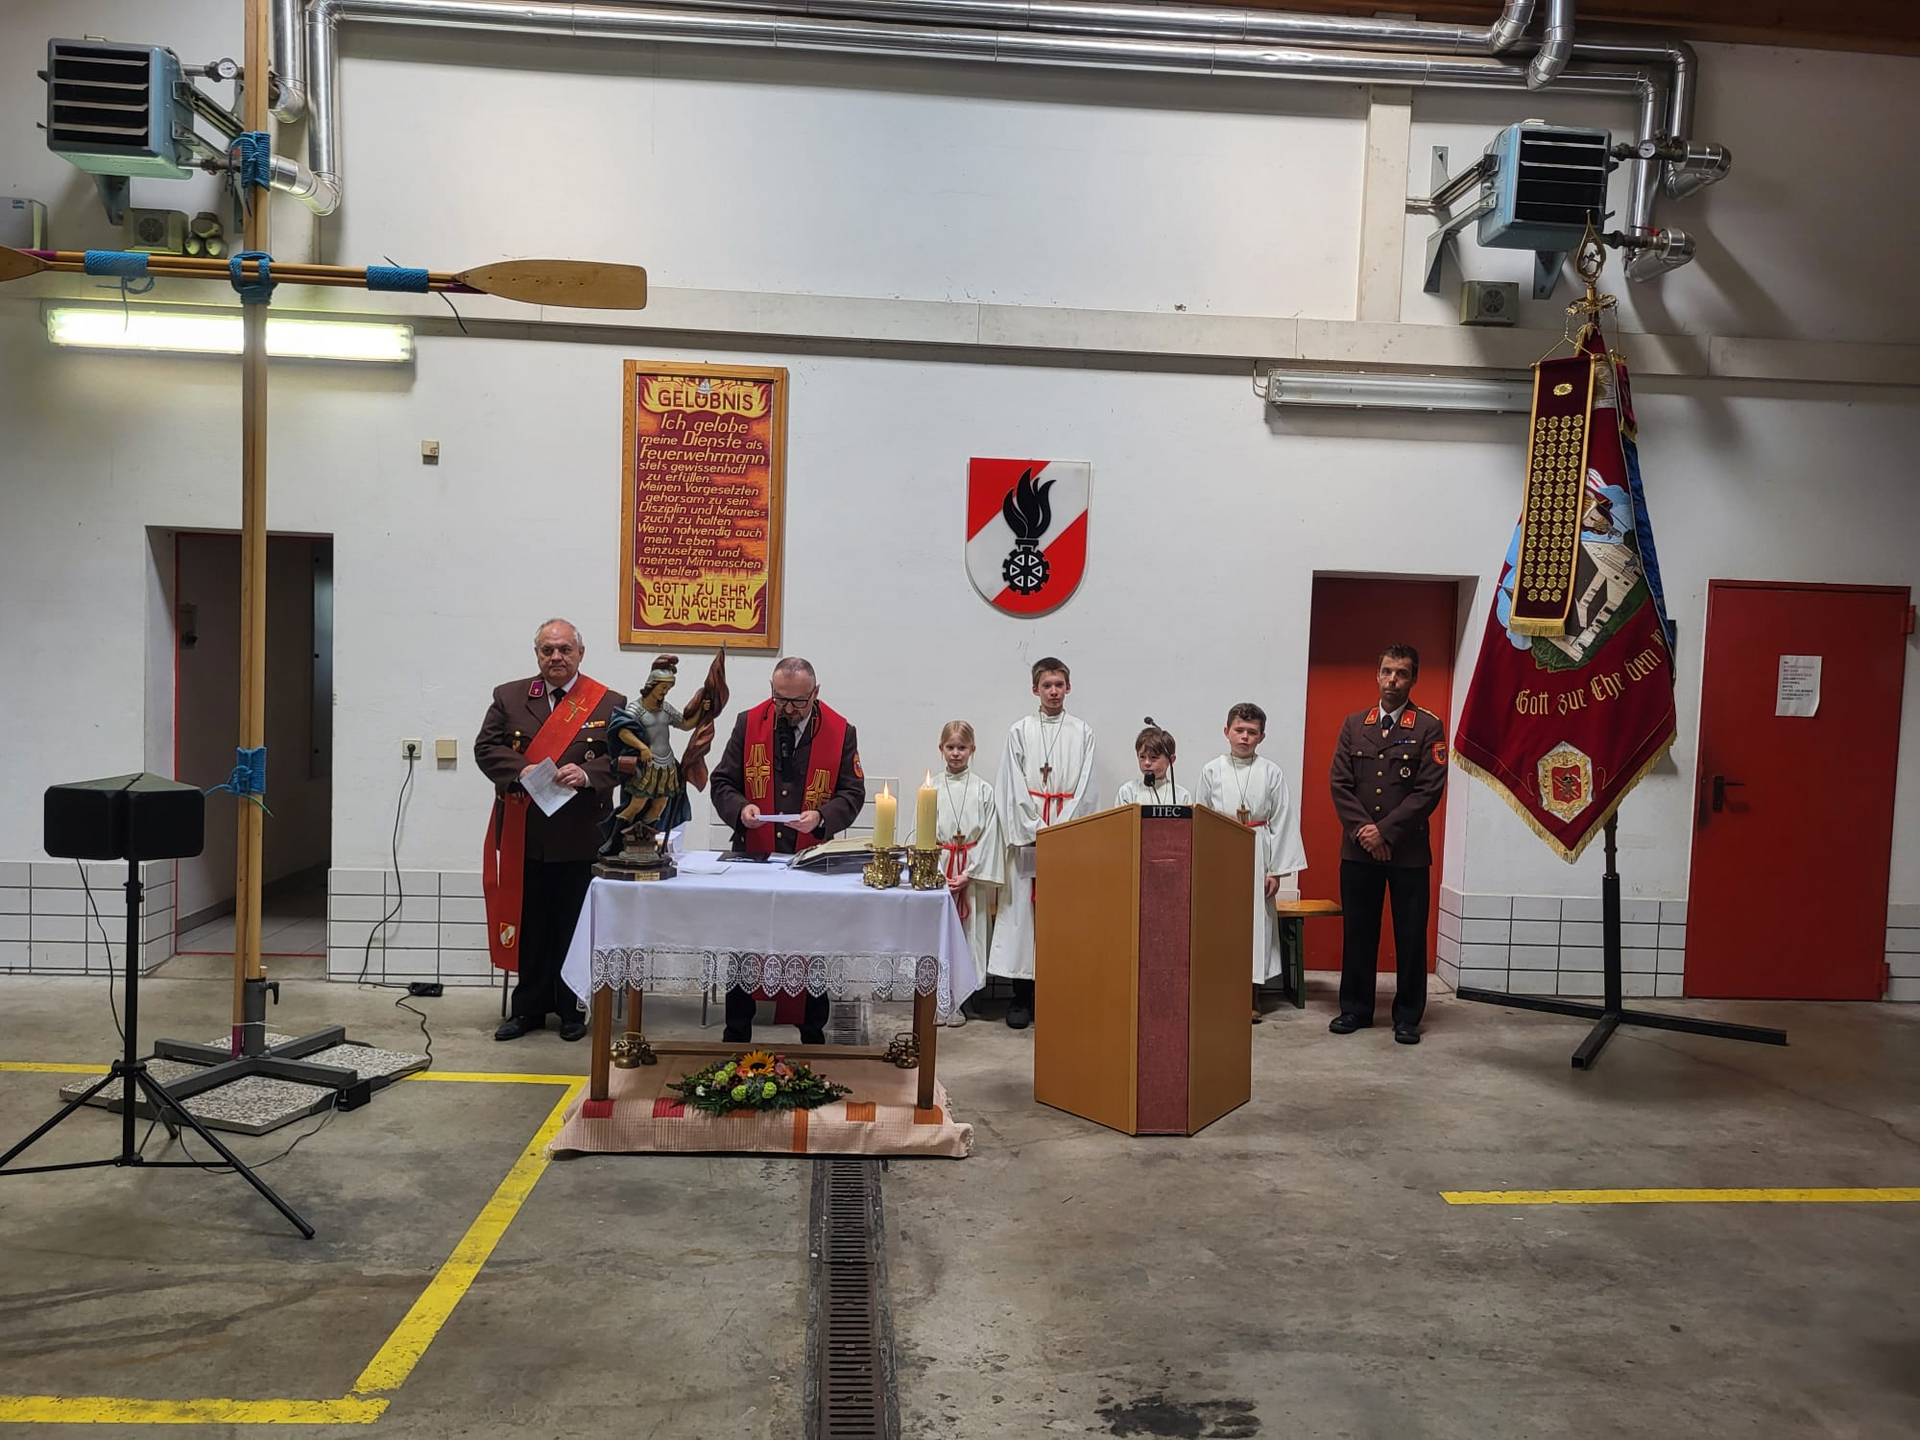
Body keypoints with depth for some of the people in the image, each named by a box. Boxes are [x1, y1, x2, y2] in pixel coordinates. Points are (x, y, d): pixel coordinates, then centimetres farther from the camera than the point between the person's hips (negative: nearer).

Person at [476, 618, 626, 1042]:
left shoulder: (609, 704, 2)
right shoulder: (509, 697, 8)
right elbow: (486, 748, 1)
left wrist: (588, 774, -21)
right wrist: (520, 771, -17)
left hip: (581, 837, -1)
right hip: (524, 836, 2)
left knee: (574, 924, 7)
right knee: (529, 924, 9)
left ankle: (571, 1008, 20)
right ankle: (529, 1007, 21)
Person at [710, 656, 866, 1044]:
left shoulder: (840, 732, -2)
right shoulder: (749, 724, 1)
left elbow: (852, 793, -1)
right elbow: (722, 783, 4)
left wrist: (821, 816, -20)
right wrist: (740, 808, -17)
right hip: (753, 857, 1)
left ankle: (812, 1036, 20)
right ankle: (736, 1037, 22)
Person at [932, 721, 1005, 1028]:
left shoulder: (983, 791, 2)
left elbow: (988, 837, -1)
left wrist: (968, 875, -9)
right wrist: (938, 874, -8)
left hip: (972, 874, -1)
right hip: (936, 871, 1)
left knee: (969, 931, 0)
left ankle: (958, 1001, 8)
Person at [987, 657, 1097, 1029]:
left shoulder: (1082, 732, 7)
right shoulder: (1020, 731, 6)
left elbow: (1084, 787, 2)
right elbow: (1014, 787, 1)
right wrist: (1038, 829, -8)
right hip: (1027, 832, 0)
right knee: (1024, 906, -2)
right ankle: (1022, 995, 4)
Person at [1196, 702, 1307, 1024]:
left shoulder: (1271, 773, 0)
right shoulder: (1212, 771, 2)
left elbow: (1282, 822, 1)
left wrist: (1276, 870, -1)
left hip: (1257, 855, 0)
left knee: (1255, 919, 2)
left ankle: (1251, 995, 10)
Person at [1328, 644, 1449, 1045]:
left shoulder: (1429, 727, -1)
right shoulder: (1354, 724, 9)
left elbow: (1430, 789, -8)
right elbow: (1340, 783, 4)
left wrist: (1386, 831, -13)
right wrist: (1361, 830, -9)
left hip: (1408, 850, -2)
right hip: (1357, 848, 3)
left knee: (1410, 936, 4)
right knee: (1358, 932, 9)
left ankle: (1408, 1017, 14)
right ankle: (1355, 1008, 20)